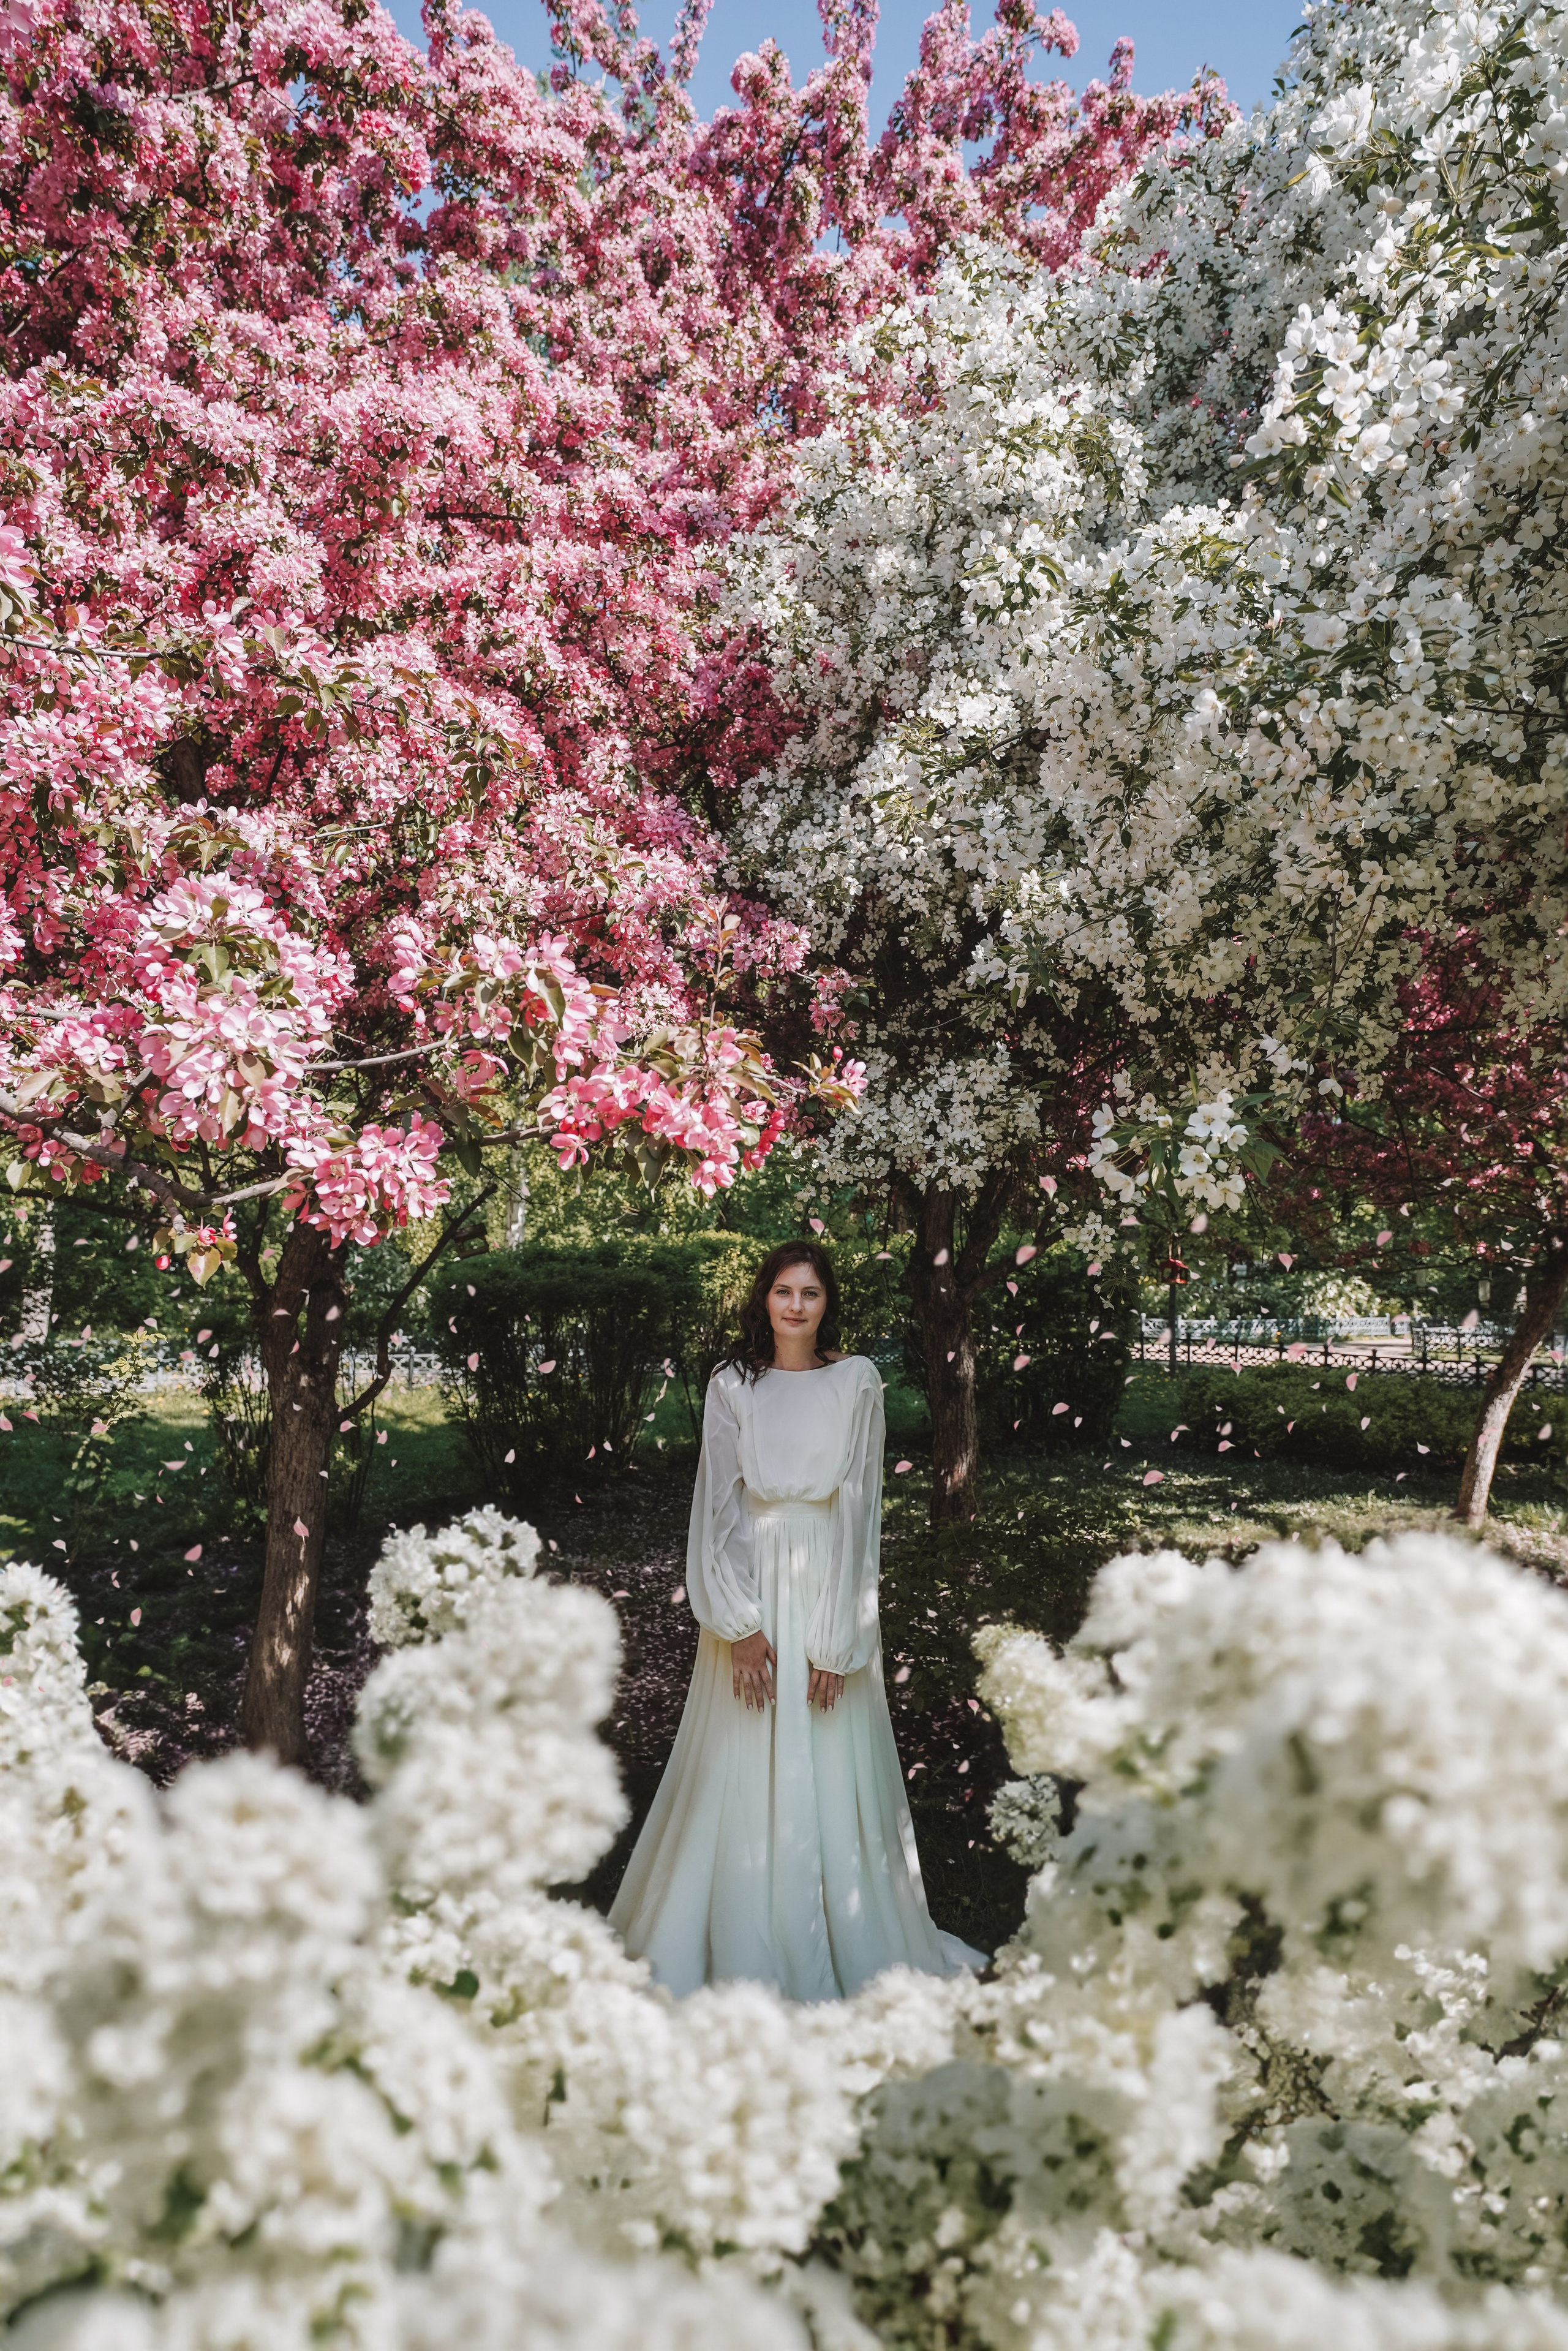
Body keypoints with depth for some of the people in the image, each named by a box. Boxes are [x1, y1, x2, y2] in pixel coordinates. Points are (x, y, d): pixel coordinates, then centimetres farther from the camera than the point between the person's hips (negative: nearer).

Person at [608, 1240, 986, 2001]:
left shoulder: (857, 1383, -2)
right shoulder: (732, 1385, 0)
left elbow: (858, 1509, -5)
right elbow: (717, 1508, -2)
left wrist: (836, 1641, -9)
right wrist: (741, 1626, -10)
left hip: (829, 1589, 0)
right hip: (750, 1588, 1)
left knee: (832, 1772, 6)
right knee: (744, 1773, 7)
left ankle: (846, 1946, 23)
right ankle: (742, 1947, 24)